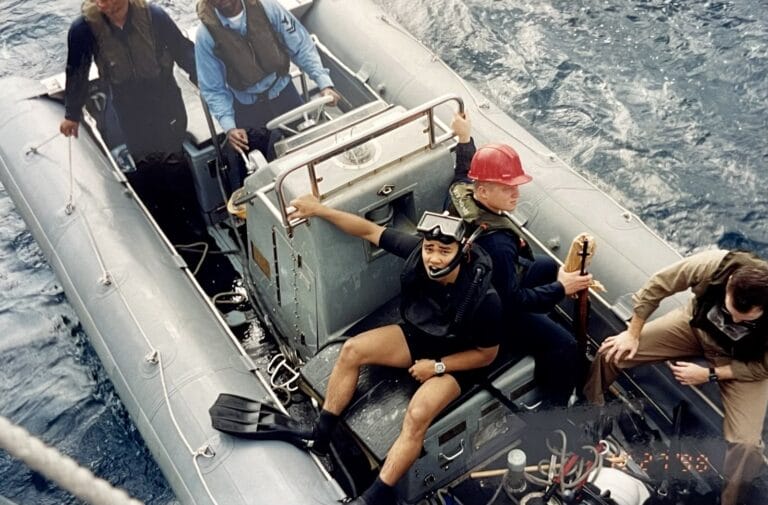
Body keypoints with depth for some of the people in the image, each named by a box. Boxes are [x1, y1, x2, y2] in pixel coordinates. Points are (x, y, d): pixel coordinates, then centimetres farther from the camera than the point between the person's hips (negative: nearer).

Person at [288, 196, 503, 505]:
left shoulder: (483, 297, -33)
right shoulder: (418, 252, -23)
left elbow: (487, 354, -17)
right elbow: (369, 231, -11)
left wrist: (437, 366, -20)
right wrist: (319, 210, -11)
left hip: (456, 359, -5)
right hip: (417, 335, 5)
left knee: (417, 417, -28)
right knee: (352, 350, -14)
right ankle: (321, 431, 0)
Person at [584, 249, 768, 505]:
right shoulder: (713, 264, -37)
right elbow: (655, 287, -19)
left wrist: (709, 375, -22)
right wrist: (633, 333, -12)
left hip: (744, 360, -2)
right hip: (696, 324, 2)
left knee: (745, 443, -20)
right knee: (611, 353, -8)